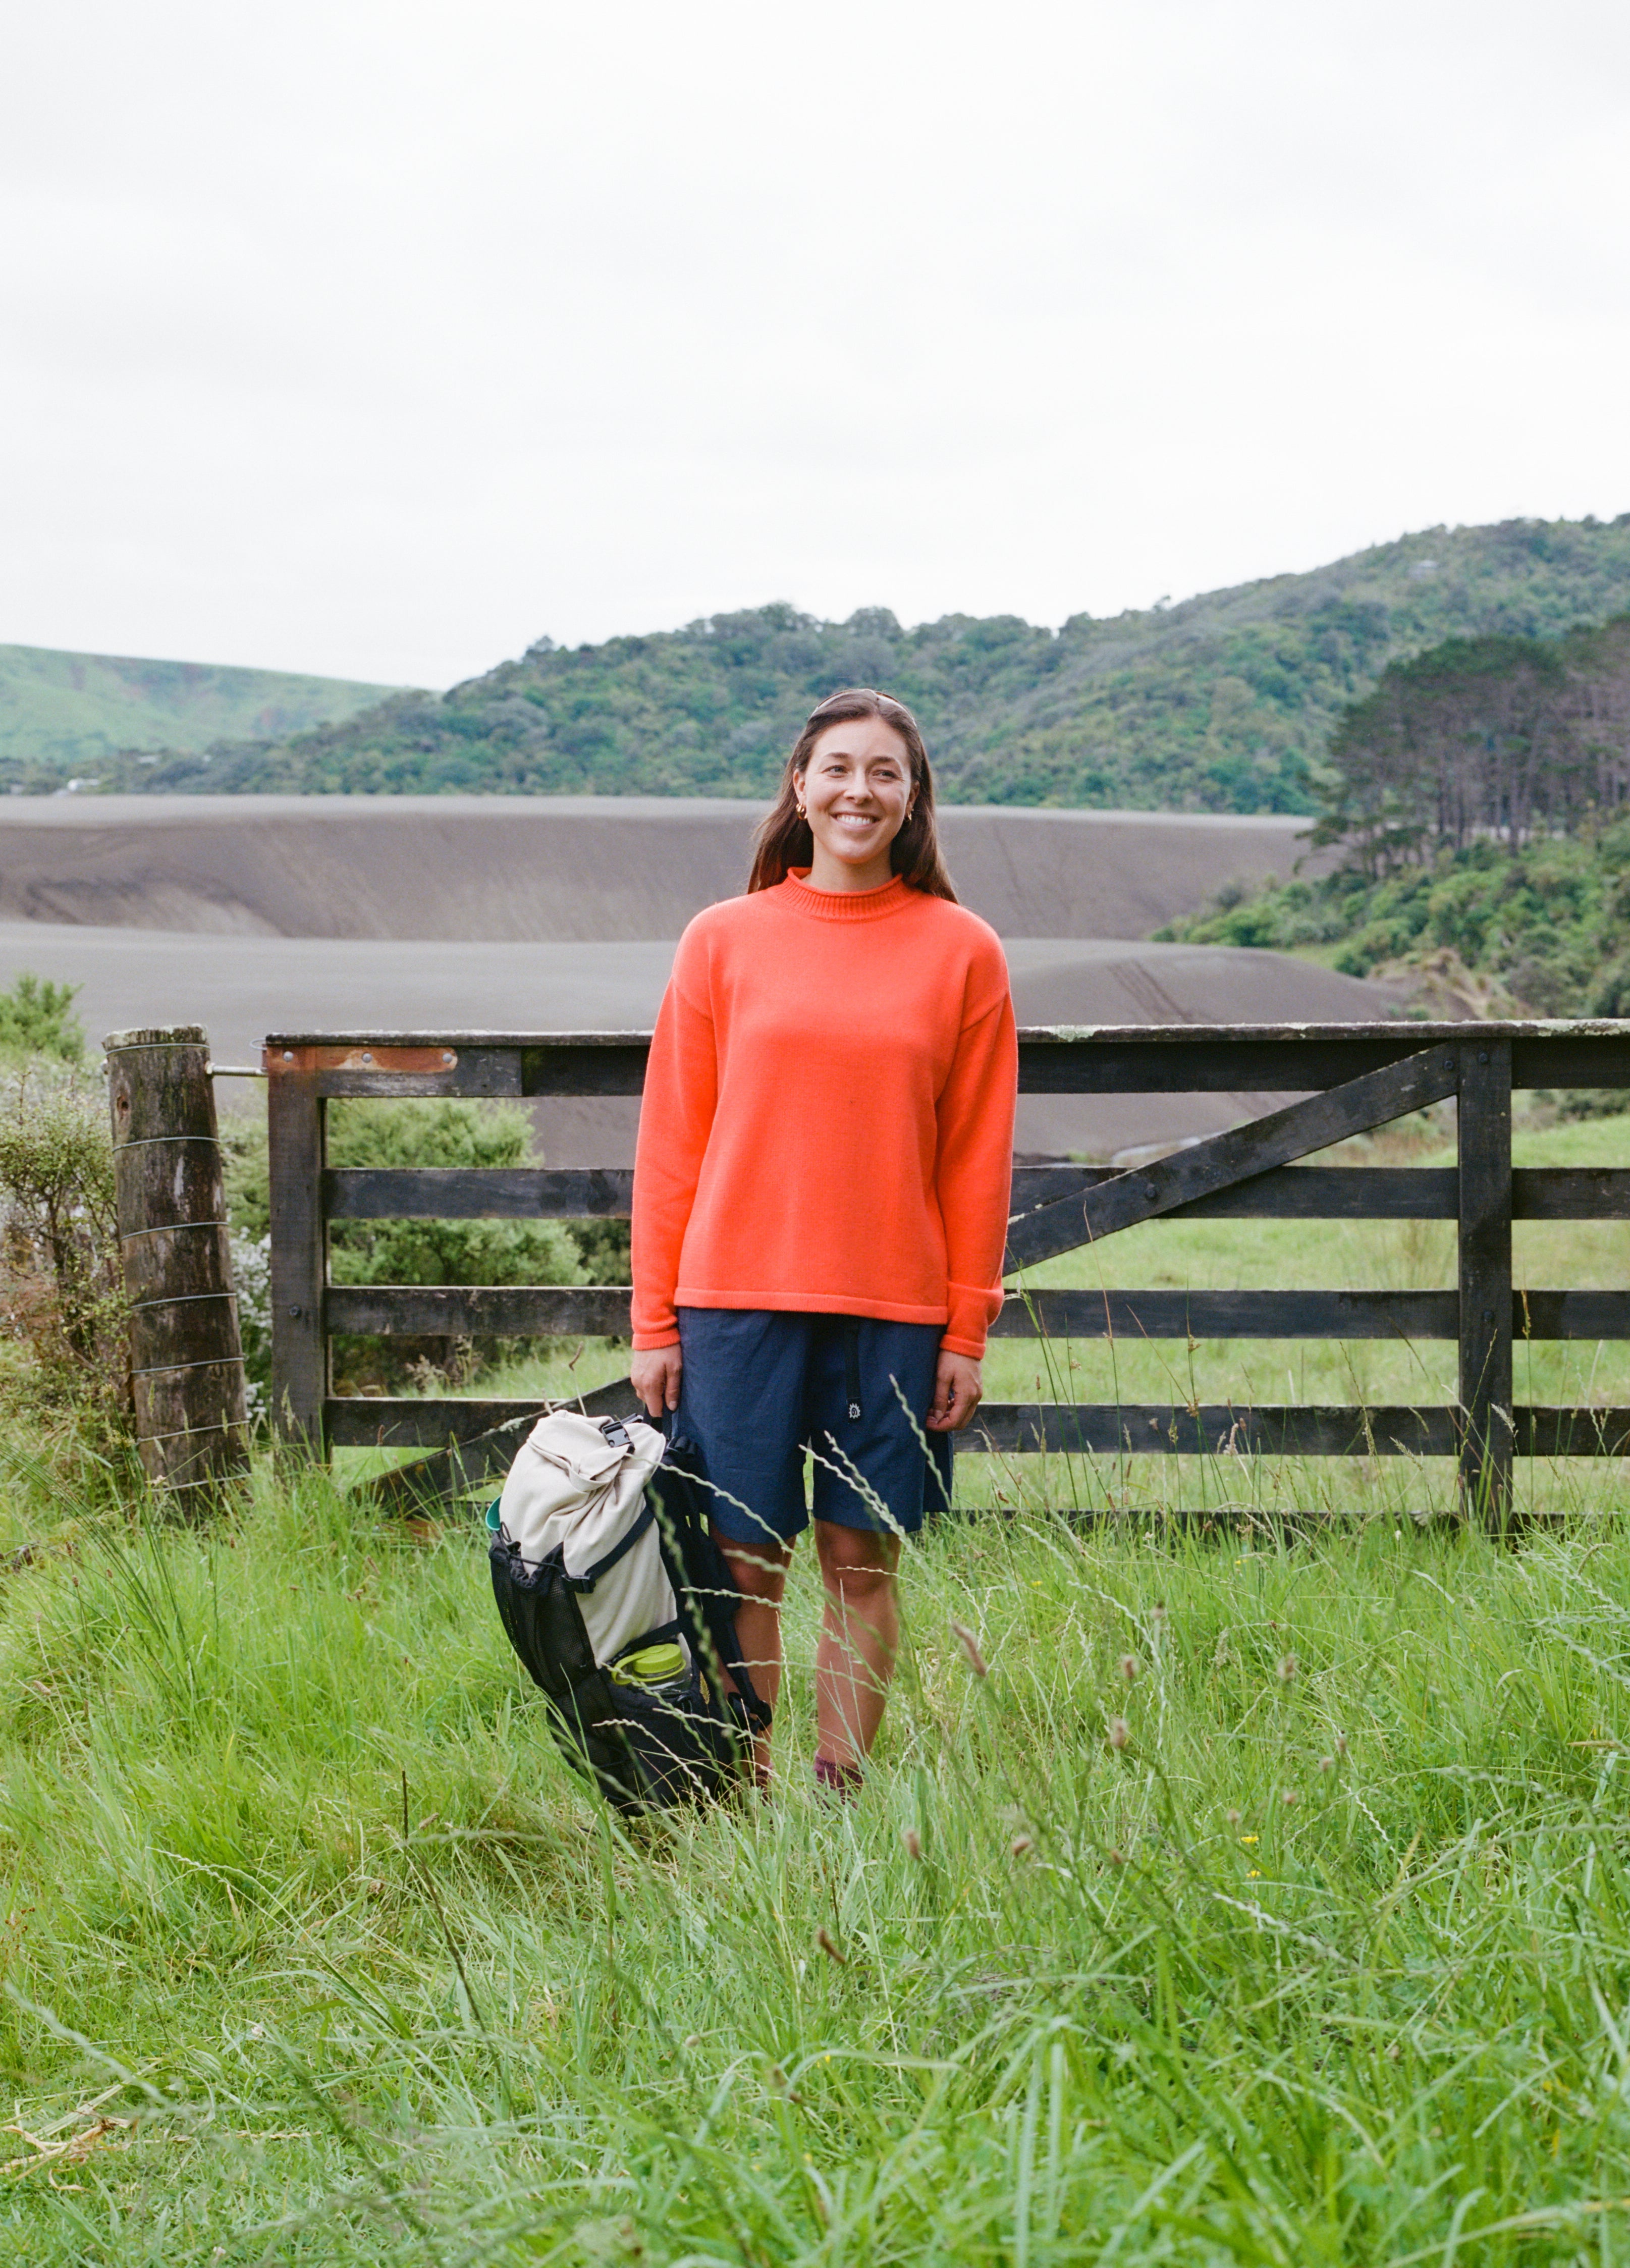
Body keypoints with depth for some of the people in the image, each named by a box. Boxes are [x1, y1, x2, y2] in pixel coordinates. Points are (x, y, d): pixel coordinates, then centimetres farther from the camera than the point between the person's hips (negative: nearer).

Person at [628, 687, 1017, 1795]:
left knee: (863, 1559, 4)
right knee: (744, 1562, 2)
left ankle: (843, 1795, 14)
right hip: (737, 1298, 0)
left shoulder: (961, 950, 4)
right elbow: (671, 1143, 6)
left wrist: (968, 1332, 0)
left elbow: (978, 1158, 4)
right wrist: (654, 1321, 2)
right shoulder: (724, 940, 5)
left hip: (895, 1305, 0)